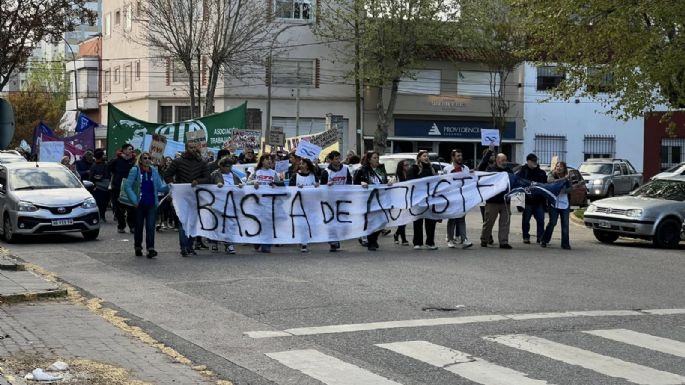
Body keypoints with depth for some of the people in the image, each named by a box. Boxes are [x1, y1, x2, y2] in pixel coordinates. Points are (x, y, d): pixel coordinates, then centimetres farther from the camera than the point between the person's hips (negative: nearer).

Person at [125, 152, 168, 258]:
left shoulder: (154, 171, 10)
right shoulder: (135, 170, -1)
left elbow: (160, 187, 7)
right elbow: (128, 186, -5)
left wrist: (167, 186, -14)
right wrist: (134, 200, -12)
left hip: (152, 204, 2)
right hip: (139, 204, -2)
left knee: (151, 226, -9)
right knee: (139, 226, 9)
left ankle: (150, 249, -15)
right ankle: (138, 247, 23)